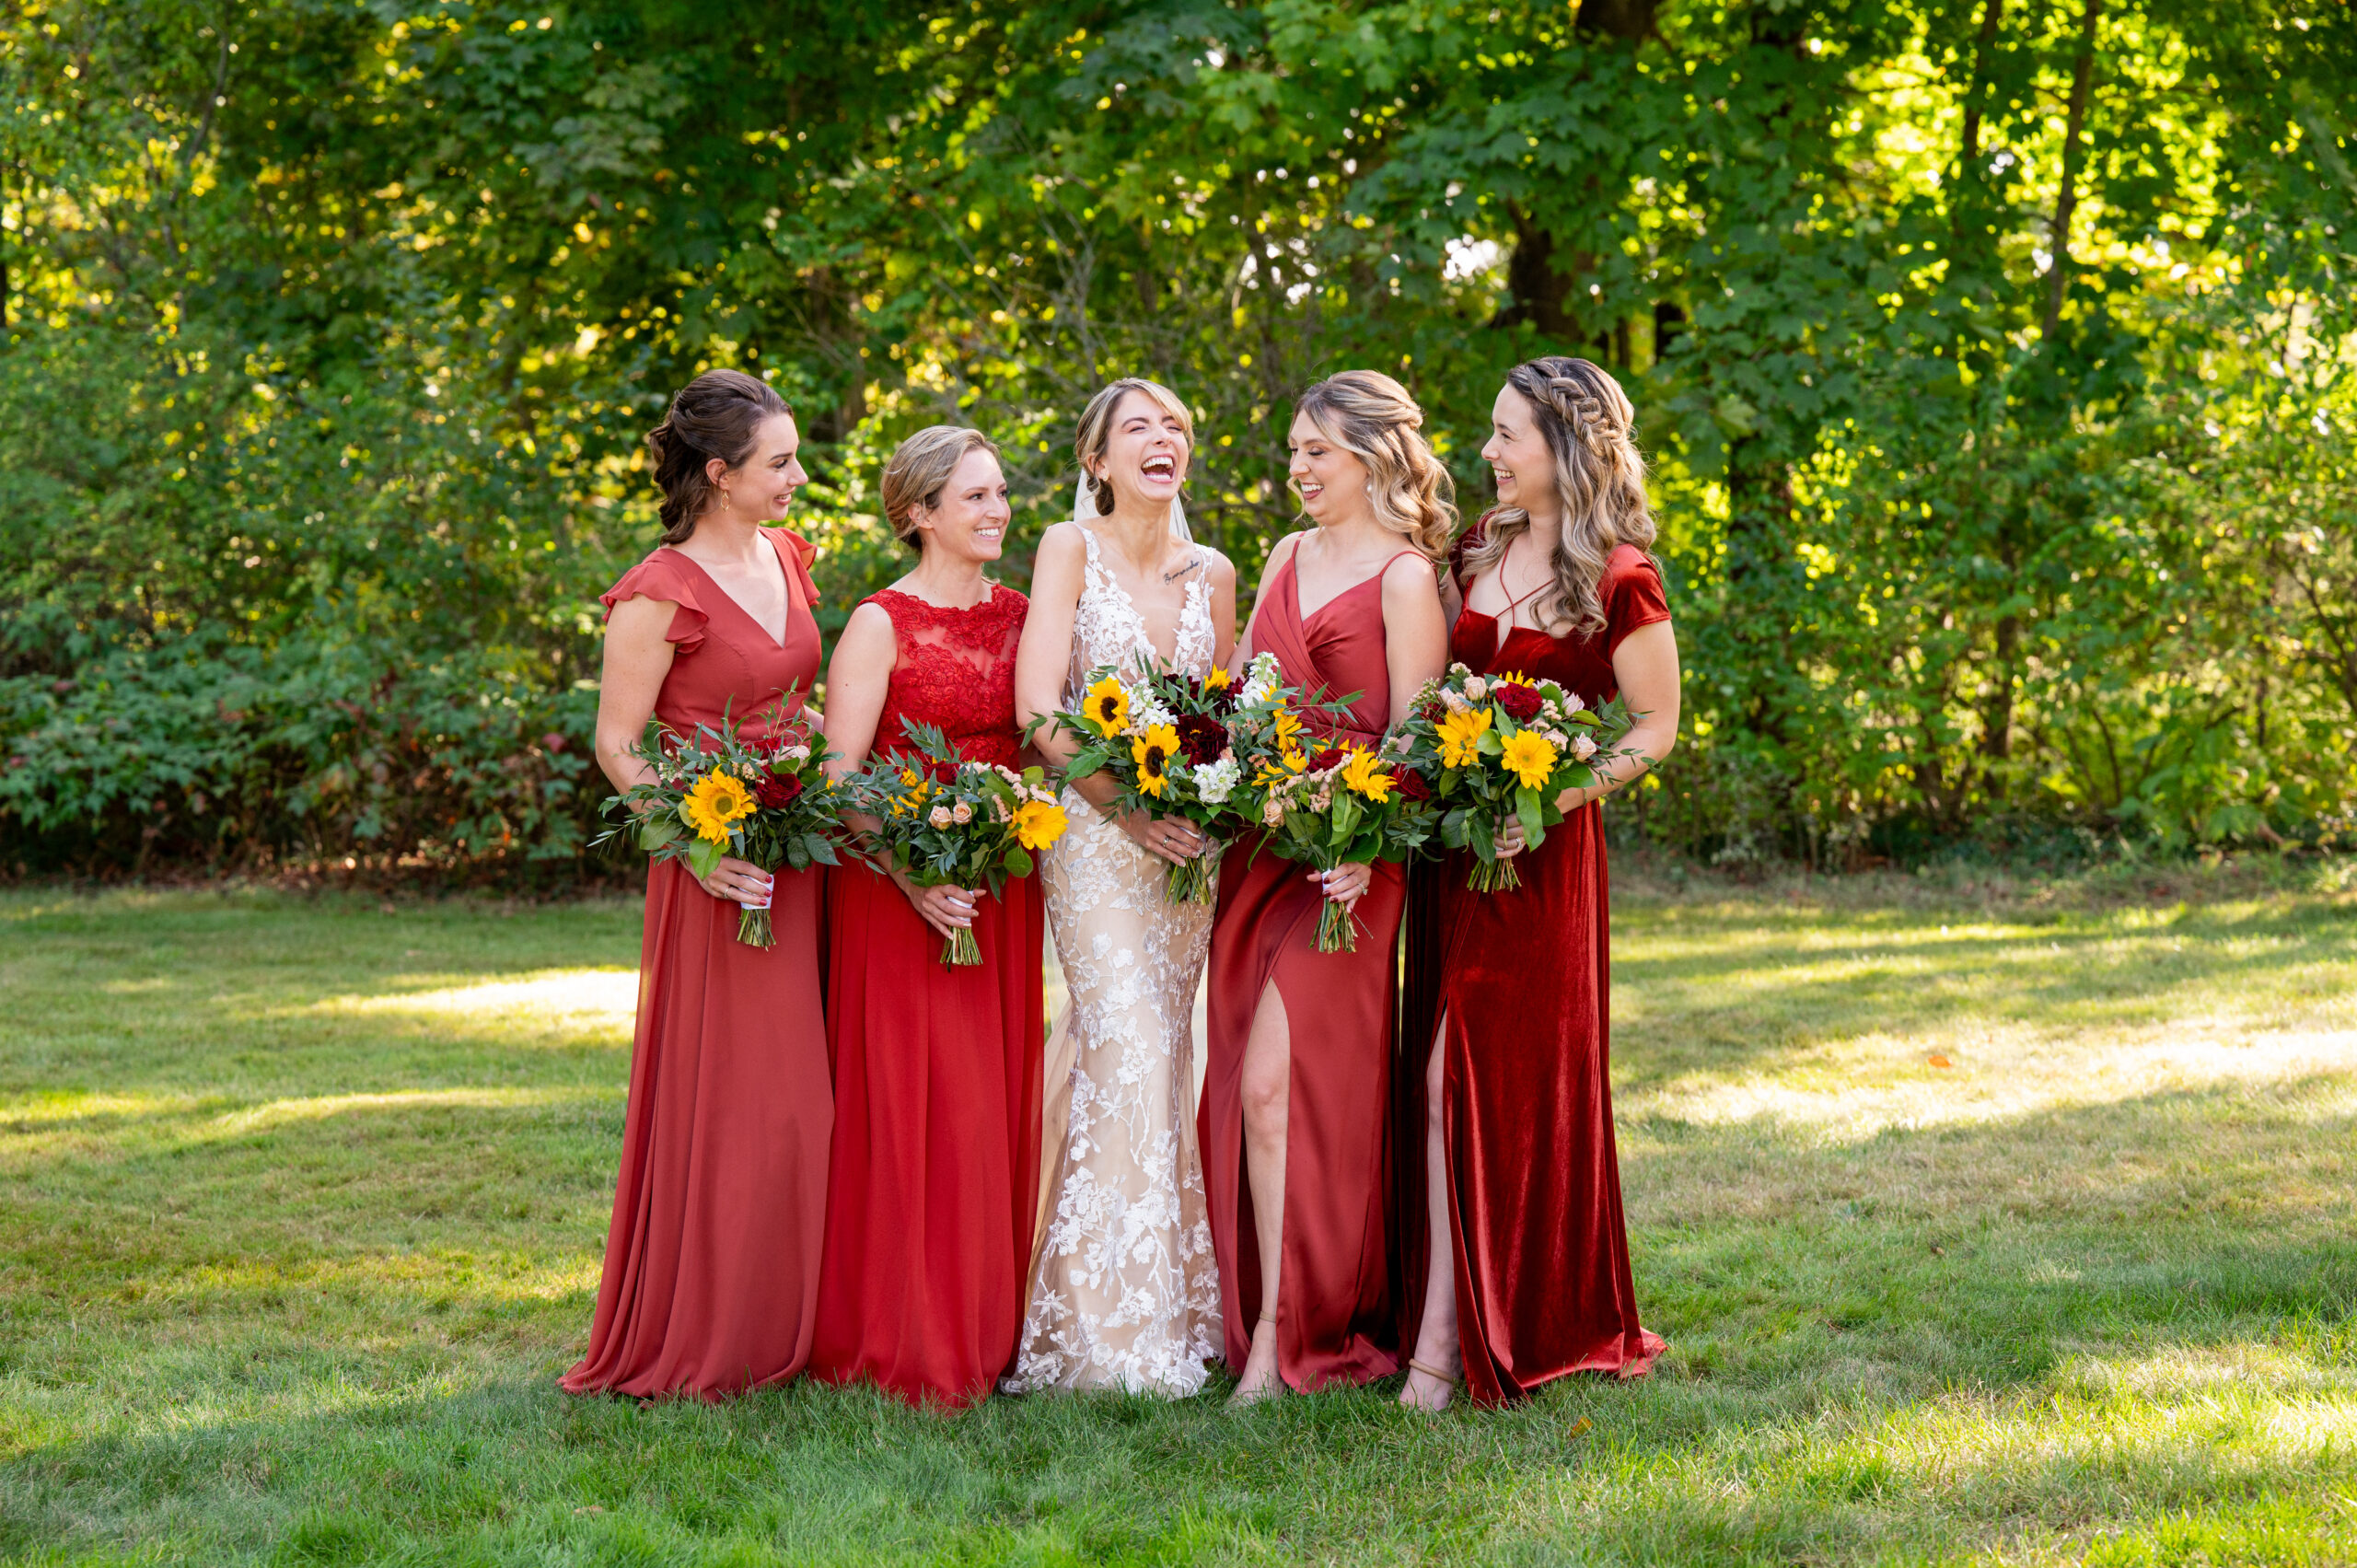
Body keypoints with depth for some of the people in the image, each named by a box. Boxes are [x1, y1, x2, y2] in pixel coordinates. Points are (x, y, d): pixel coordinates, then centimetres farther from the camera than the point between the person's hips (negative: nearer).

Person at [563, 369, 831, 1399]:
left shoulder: (785, 560, 11)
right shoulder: (661, 594, -12)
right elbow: (616, 746, -11)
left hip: (800, 846, 8)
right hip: (725, 873, -8)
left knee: (792, 1098, 10)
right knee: (720, 1102, -4)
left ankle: (775, 1328, 19)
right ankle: (692, 1344, 6)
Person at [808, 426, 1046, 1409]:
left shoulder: (1021, 616, 11)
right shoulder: (881, 625, -6)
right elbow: (837, 779, -11)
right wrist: (911, 875, -22)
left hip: (1001, 890, 6)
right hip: (899, 887, -6)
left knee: (996, 1102, 9)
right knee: (908, 1104, -5)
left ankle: (984, 1330, 18)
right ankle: (902, 1339, 2)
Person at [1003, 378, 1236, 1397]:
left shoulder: (1212, 575, 11)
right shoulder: (1071, 550, -3)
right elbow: (1037, 709, -11)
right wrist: (1127, 804, -15)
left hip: (1187, 841, 5)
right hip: (1092, 831, -5)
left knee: (1167, 1054, 6)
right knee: (1126, 1049, -13)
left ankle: (1178, 1306, 12)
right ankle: (1108, 1323, -8)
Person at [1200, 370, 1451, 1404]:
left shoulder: (1405, 579, -6)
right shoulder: (1288, 556, 16)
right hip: (1260, 841, 7)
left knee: (1274, 1084, -14)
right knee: (1249, 1090, 6)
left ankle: (1276, 1341, -10)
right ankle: (1276, 1318, 14)